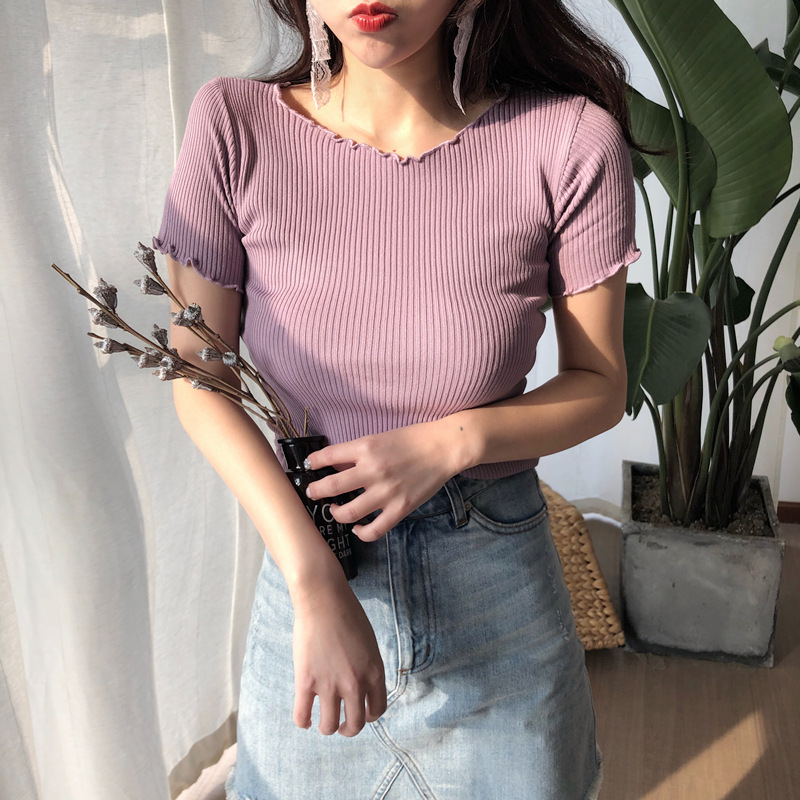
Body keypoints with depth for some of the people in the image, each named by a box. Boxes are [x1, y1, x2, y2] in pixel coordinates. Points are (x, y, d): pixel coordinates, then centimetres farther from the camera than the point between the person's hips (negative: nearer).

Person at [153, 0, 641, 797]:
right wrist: (315, 586, -19)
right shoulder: (234, 125, -14)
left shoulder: (569, 140, -16)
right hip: (305, 553, 1)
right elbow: (199, 378, -10)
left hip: (497, 582, 0)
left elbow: (599, 385, -5)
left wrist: (453, 440, -23)